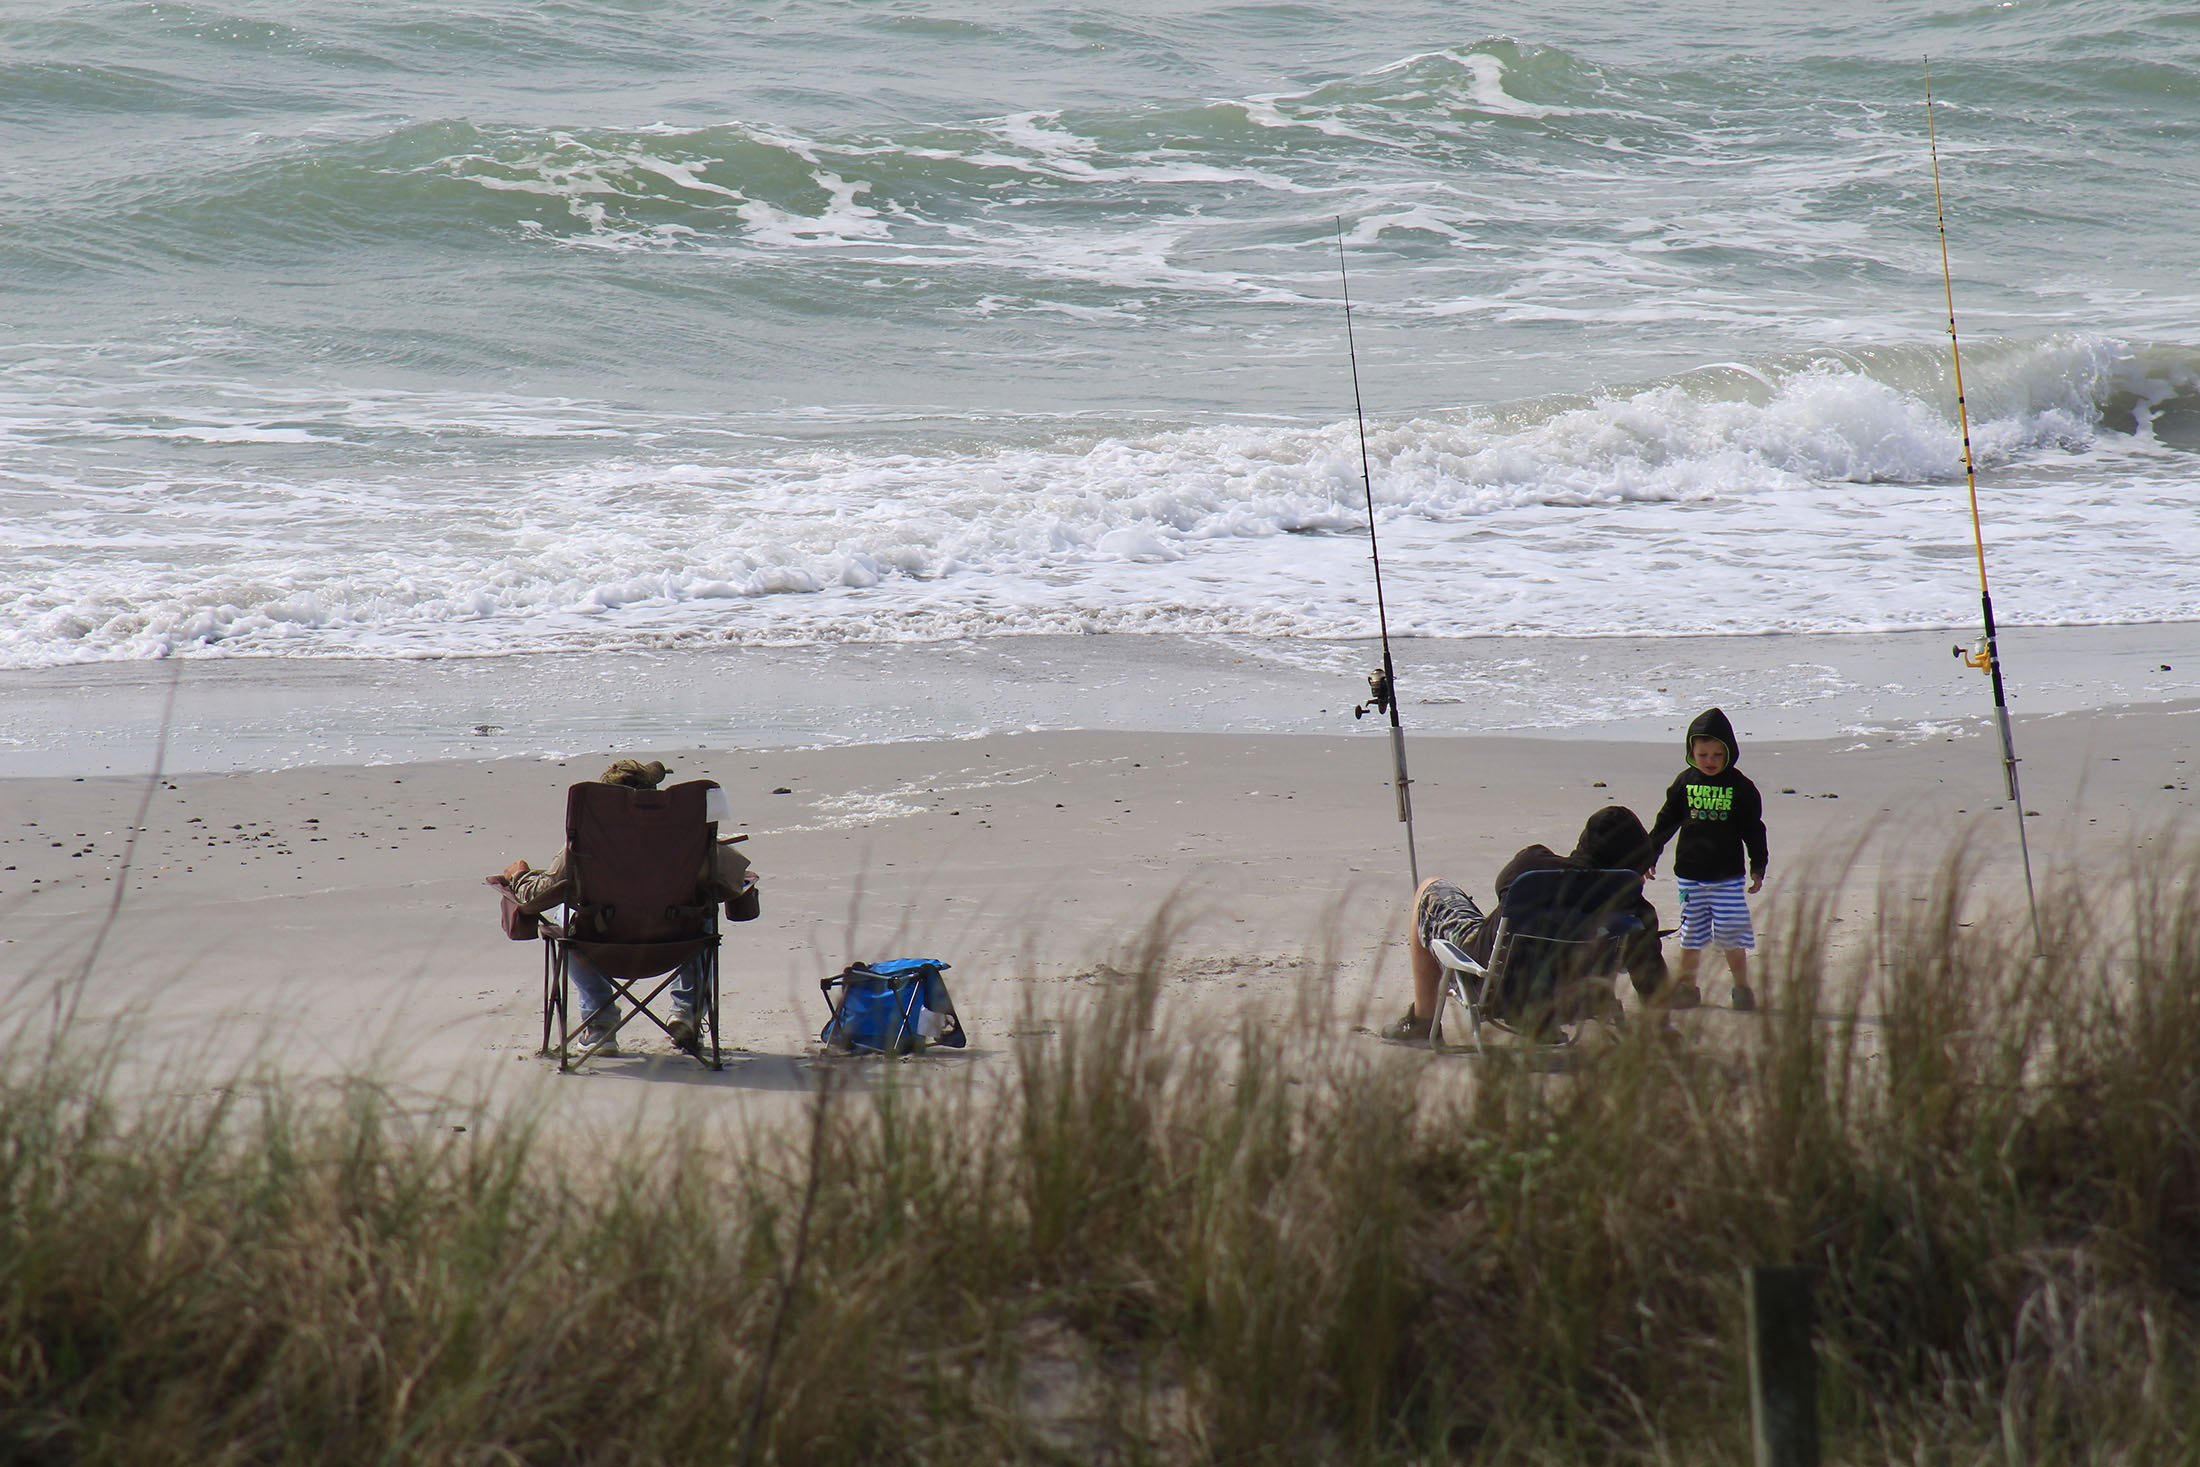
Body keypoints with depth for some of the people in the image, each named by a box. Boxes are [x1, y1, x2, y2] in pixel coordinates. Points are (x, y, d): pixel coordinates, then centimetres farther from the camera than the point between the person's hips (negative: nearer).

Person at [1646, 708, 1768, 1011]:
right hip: (1690, 874, 2)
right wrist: (1648, 856, 12)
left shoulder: (1740, 786, -1)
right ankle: (1686, 987, 18)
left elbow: (1754, 829, 5)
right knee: (1691, 936, 7)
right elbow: (1665, 822, 12)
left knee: (1732, 937, -3)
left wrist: (1758, 867, 3)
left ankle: (1742, 987, 9)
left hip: (1728, 877, -2)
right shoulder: (1684, 783, 3)